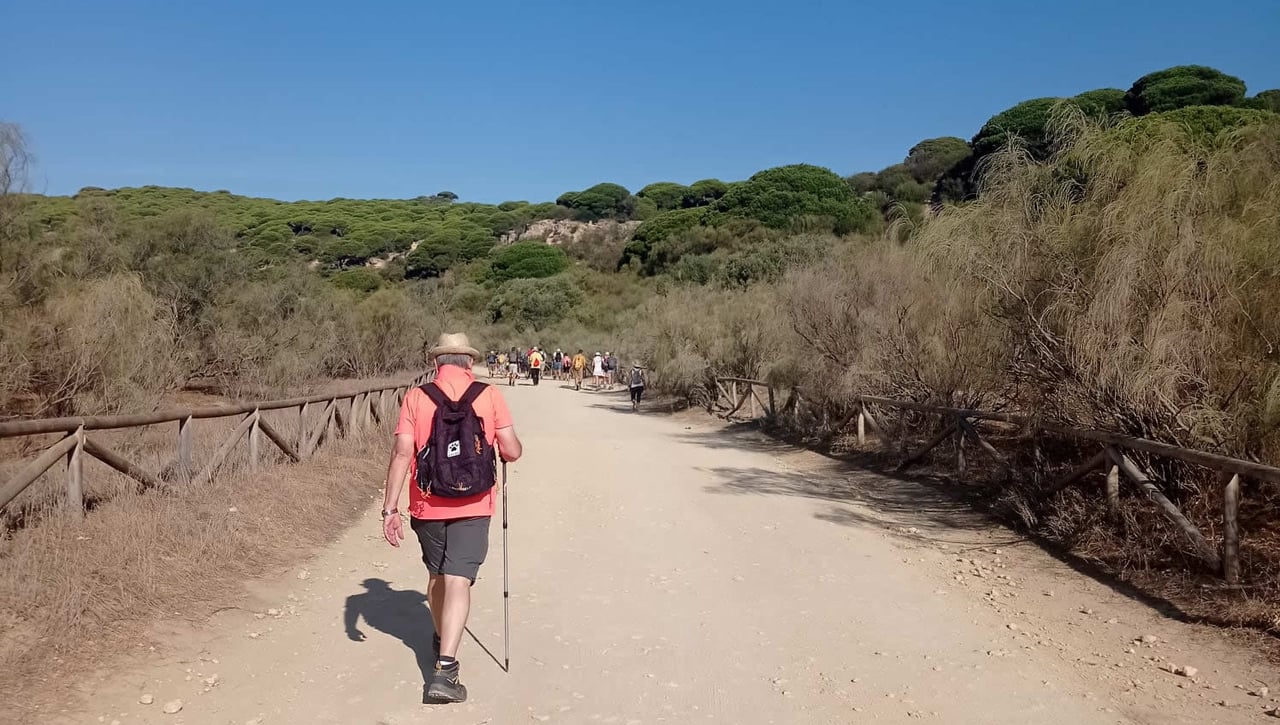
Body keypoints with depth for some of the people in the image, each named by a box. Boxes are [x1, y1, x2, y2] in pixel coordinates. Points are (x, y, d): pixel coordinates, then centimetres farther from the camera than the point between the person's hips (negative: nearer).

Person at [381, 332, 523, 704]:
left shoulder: (416, 397, -2)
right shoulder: (489, 395, -4)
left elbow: (402, 454, -8)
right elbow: (512, 453, -5)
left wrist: (389, 508, -4)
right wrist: (500, 443, 18)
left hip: (427, 505, 2)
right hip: (472, 506, -2)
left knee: (437, 574, 22)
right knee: (458, 580, -3)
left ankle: (442, 640, 44)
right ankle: (444, 670, -13)